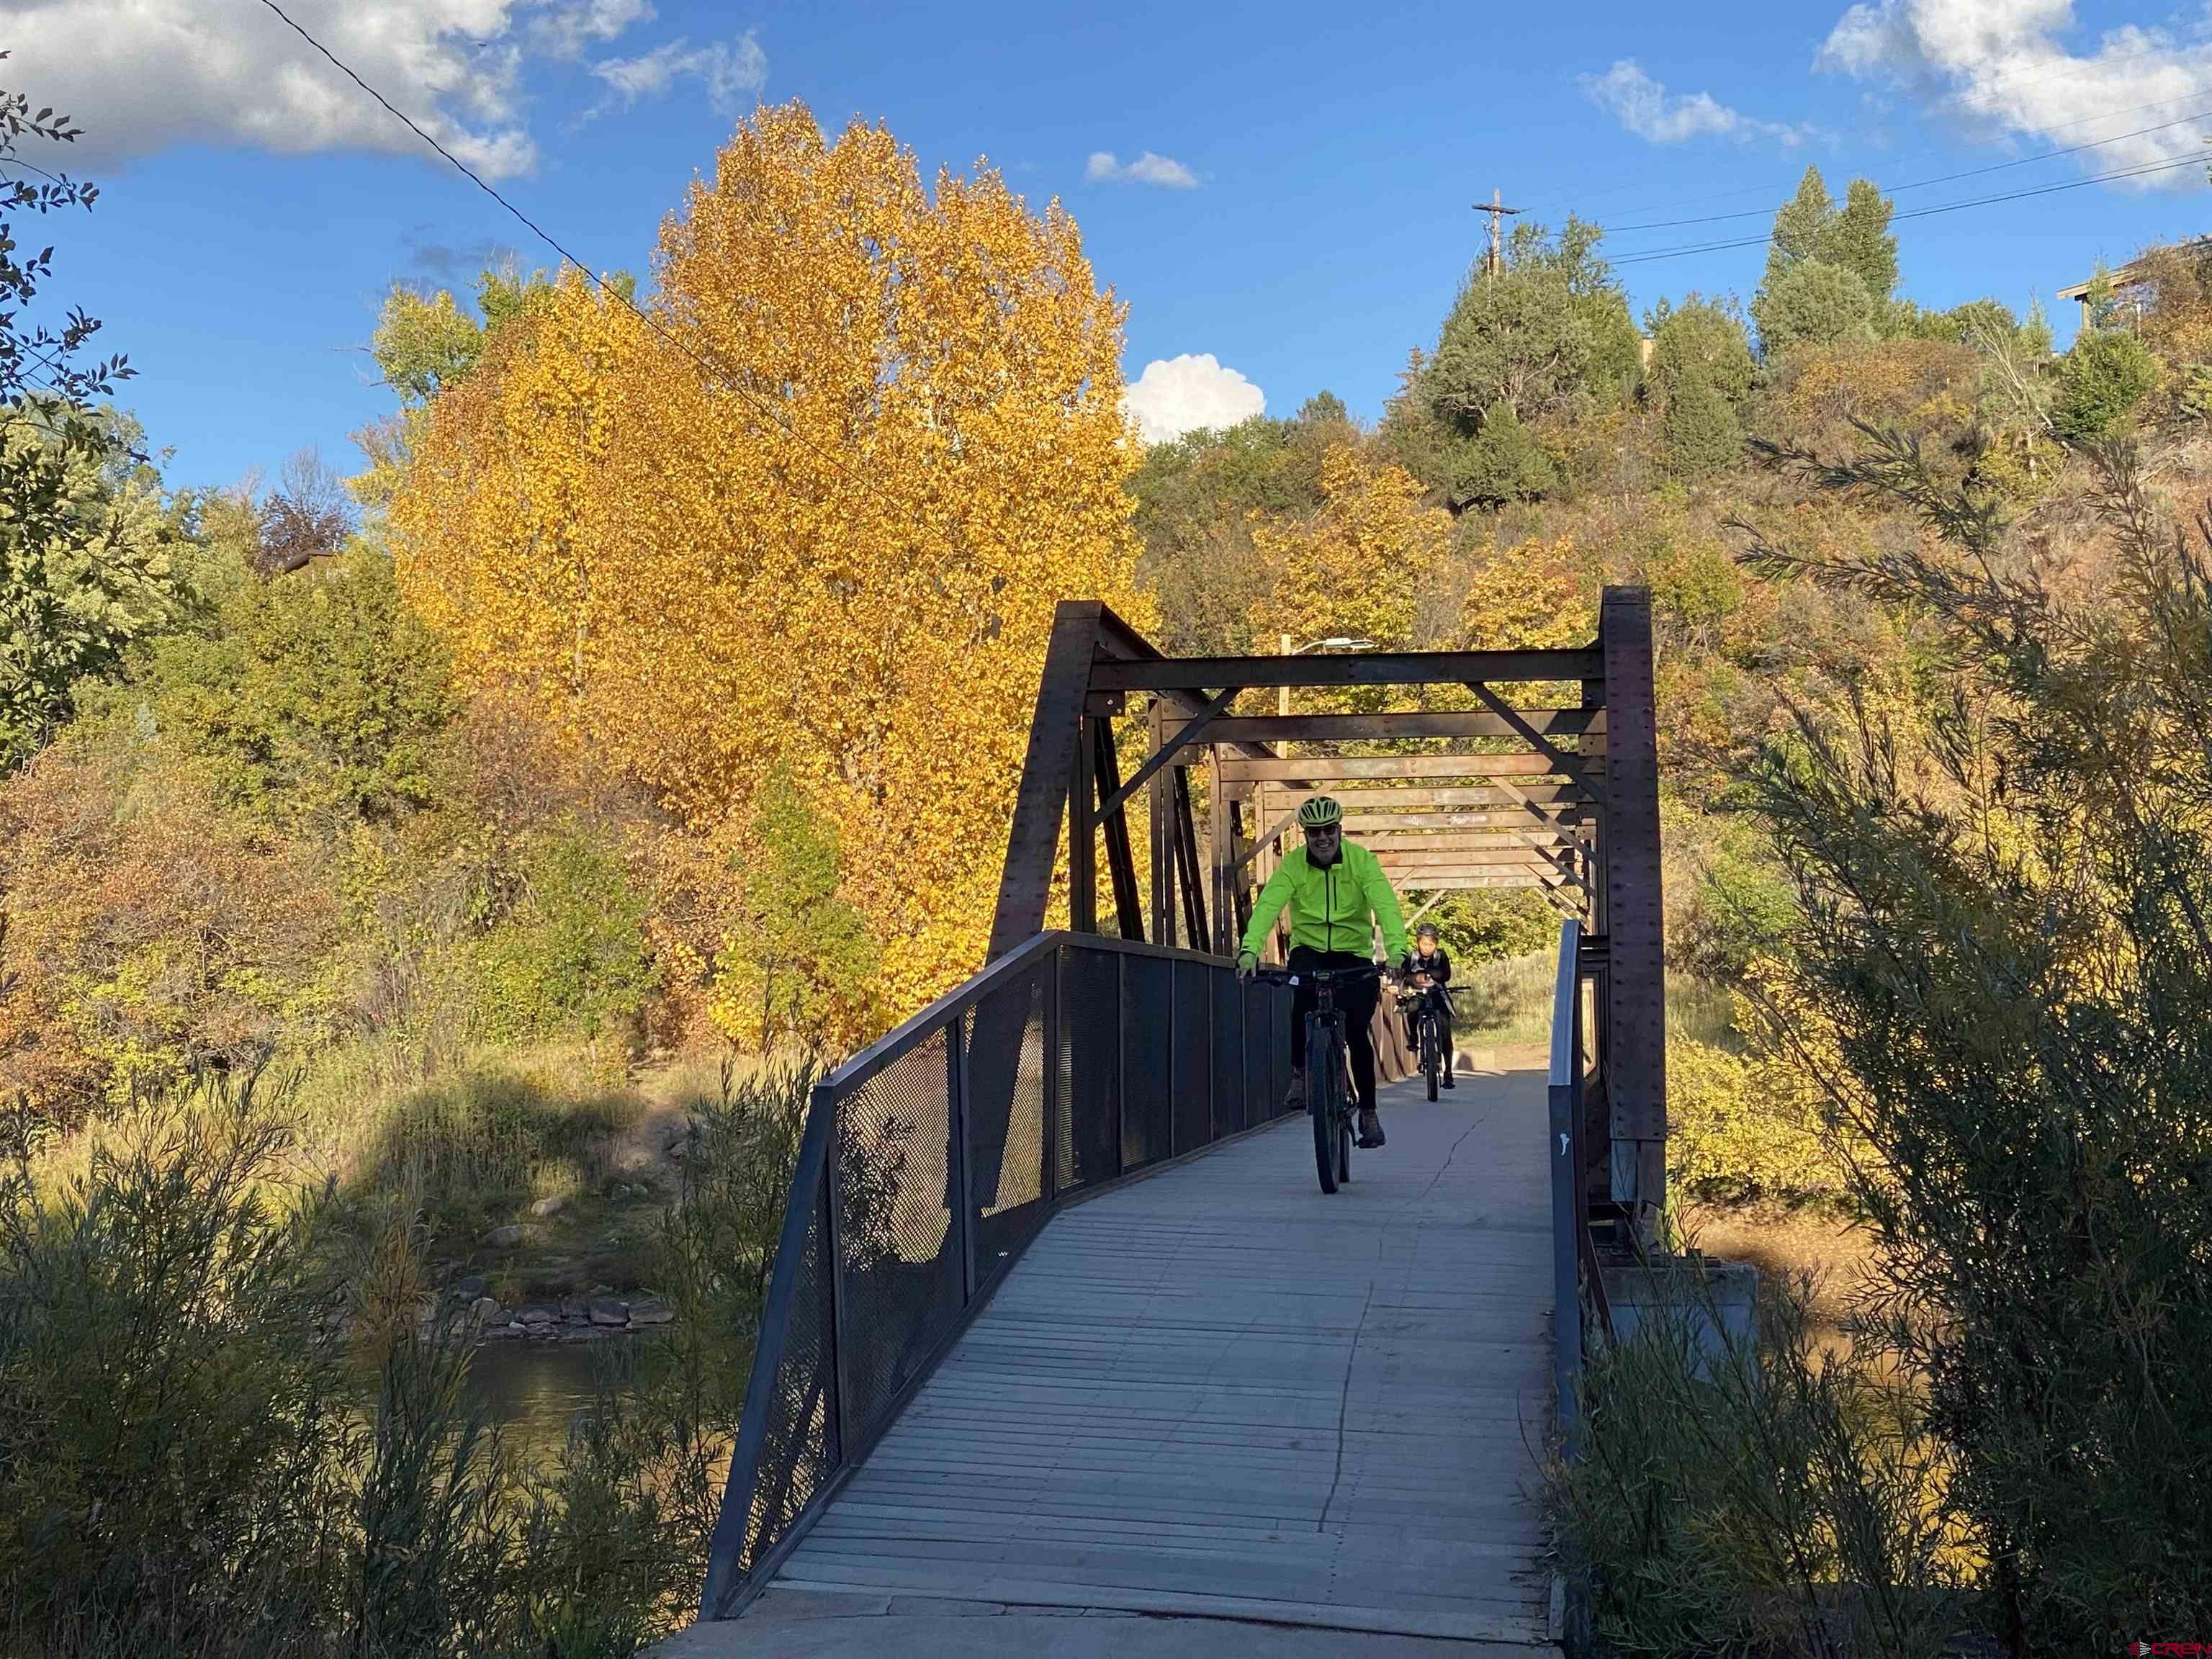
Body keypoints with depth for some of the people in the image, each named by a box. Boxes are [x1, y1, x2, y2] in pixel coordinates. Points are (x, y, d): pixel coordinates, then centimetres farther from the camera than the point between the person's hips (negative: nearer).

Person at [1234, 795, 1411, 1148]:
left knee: (1357, 1032, -10)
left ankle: (1368, 1113, 9)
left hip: (1353, 953, 0)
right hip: (1308, 949, 0)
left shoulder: (1361, 859, -12)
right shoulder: (1293, 864, -11)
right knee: (1304, 990, -33)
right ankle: (1299, 1071, -15)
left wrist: (1397, 948, -43)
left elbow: (1386, 904, -25)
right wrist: (1250, 949, -42)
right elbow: (1268, 905, -25)